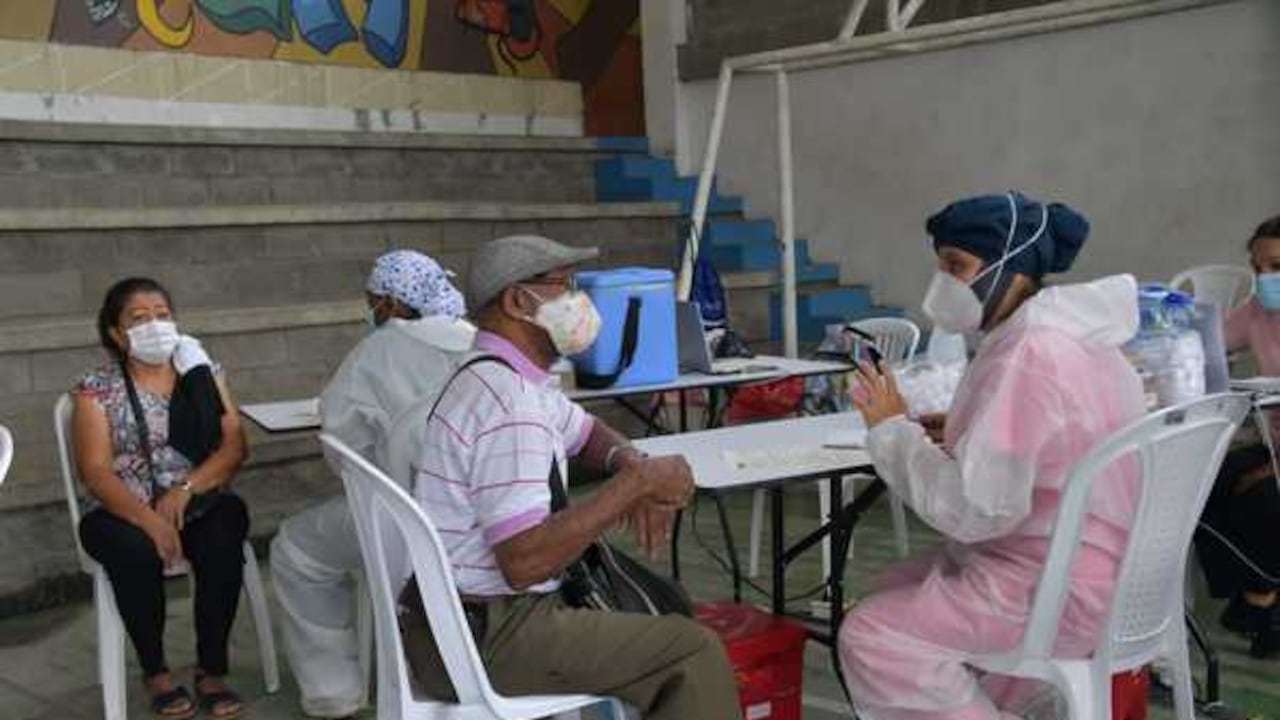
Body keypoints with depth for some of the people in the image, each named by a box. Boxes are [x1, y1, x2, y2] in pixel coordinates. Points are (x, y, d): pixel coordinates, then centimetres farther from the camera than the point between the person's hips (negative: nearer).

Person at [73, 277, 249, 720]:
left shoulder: (202, 373, 7)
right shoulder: (96, 389, -1)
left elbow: (234, 446, -2)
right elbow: (96, 473, -11)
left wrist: (186, 489, -19)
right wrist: (149, 519, -27)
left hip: (201, 503, 2)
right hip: (123, 511, -1)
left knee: (223, 541, -31)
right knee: (136, 551, -34)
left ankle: (212, 671, -17)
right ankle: (155, 672, -13)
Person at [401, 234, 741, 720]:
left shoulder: (505, 376, 10)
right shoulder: (509, 404, -22)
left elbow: (586, 433, 26)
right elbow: (524, 561, -29)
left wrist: (632, 464, 4)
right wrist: (635, 484, -21)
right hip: (485, 639, -10)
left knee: (663, 613, 17)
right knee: (695, 653, -12)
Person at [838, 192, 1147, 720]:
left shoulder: (1030, 356, -24)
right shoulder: (1060, 333, 9)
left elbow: (974, 507, -27)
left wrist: (892, 429, -14)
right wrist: (956, 435, 3)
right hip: (1082, 569, 10)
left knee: (870, 635, -9)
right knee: (897, 592, 20)